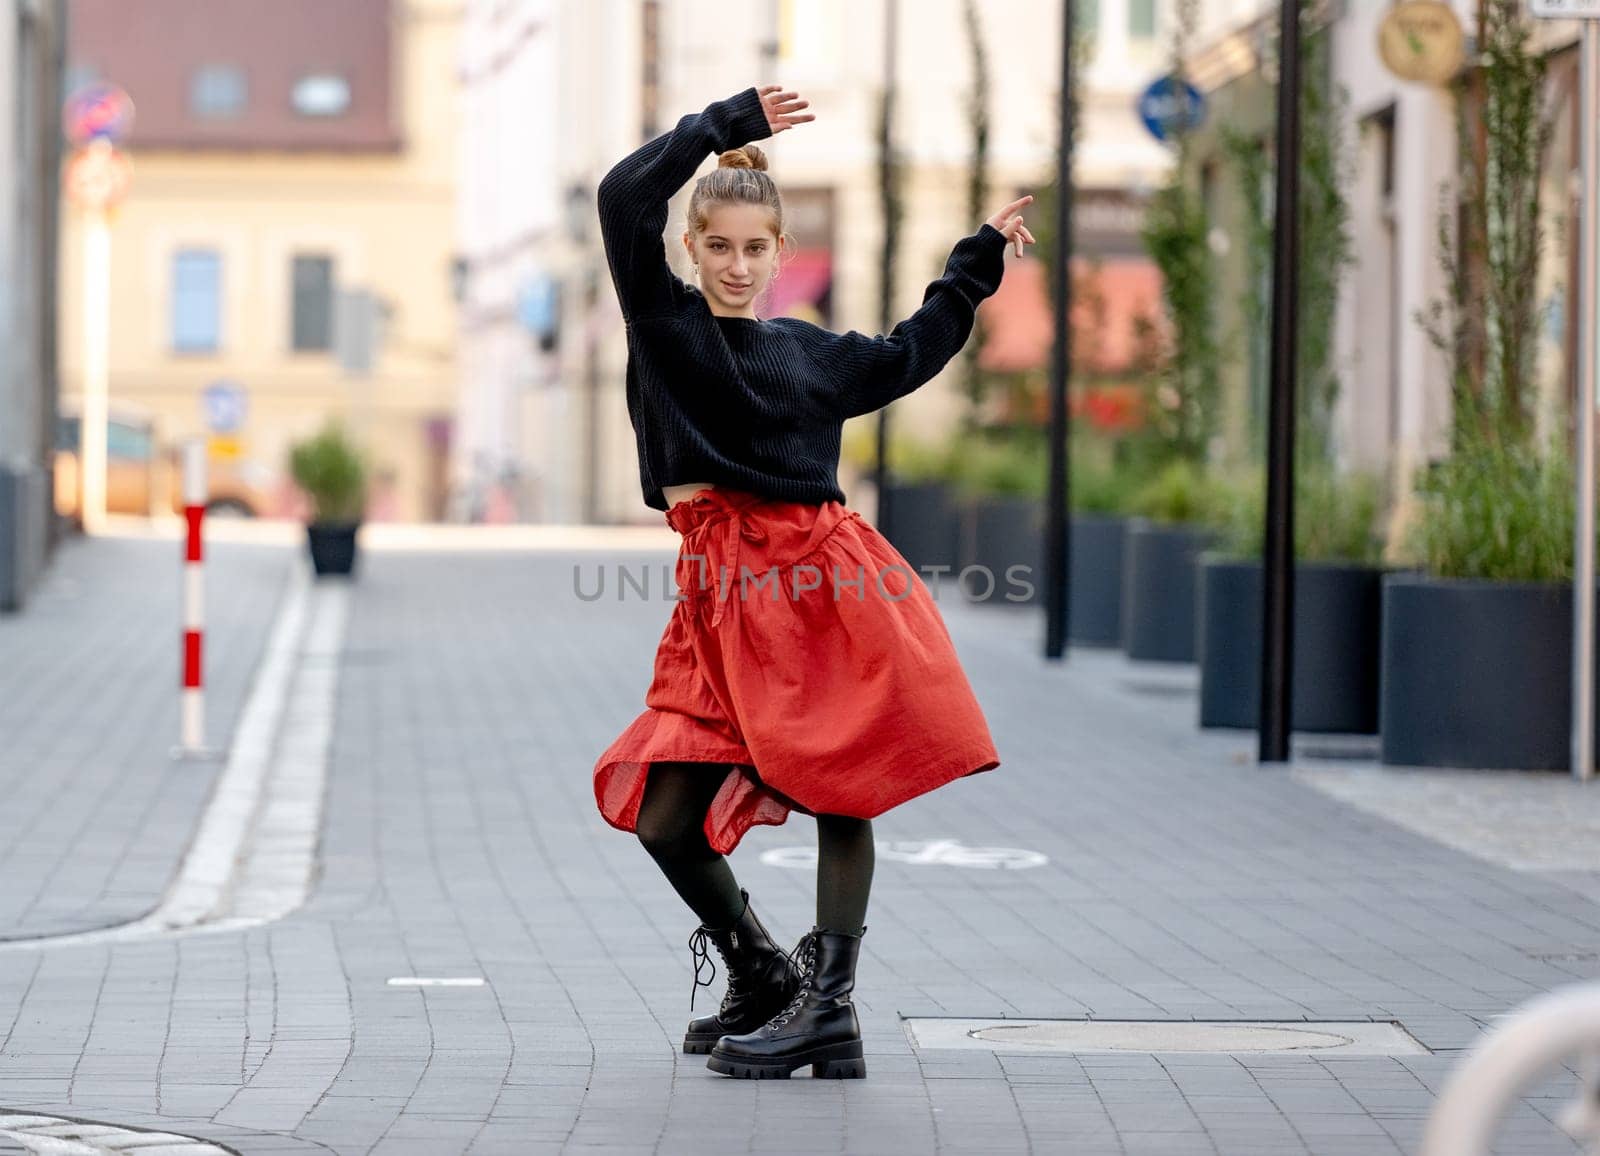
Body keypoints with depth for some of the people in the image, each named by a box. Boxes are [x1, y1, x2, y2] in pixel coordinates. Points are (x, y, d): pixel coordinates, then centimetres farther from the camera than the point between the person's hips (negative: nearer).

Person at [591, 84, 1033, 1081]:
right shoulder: (662, 320, 9)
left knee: (842, 793, -4)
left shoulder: (811, 353, 15)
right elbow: (624, 198, -5)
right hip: (721, 593, 0)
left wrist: (978, 262, 35)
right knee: (664, 815, -5)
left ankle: (828, 1002, -2)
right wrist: (723, 127, -1)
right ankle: (764, 979, 14)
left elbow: (907, 357, 34)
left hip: (823, 576, 1)